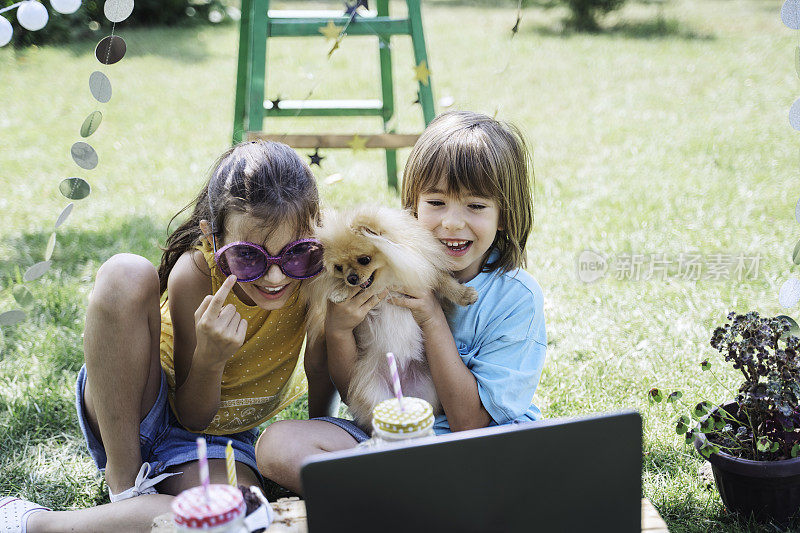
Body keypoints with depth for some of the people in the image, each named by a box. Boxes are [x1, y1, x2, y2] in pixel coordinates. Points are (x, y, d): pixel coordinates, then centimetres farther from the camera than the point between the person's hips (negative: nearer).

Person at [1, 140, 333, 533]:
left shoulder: (318, 268, -20)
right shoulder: (195, 273, -26)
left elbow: (322, 411, -8)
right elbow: (190, 415, -17)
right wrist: (210, 358, -33)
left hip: (216, 436, 1)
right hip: (122, 417, -1)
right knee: (126, 275, -31)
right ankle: (125, 484, -18)